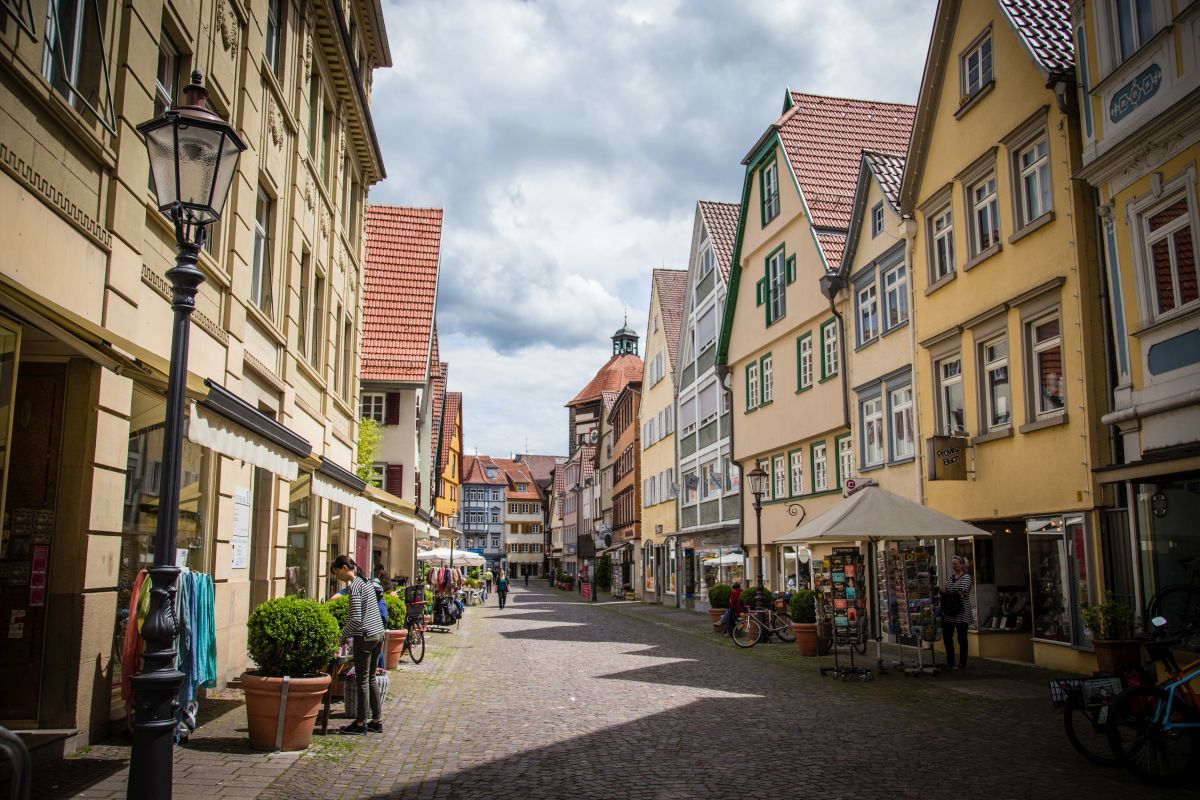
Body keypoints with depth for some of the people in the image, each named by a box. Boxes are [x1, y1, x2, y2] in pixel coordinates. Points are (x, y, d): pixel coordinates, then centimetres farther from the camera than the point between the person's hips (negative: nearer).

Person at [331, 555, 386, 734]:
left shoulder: (354, 586, -13)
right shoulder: (365, 582, 15)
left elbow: (356, 619, -18)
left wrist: (342, 635, -6)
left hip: (365, 637, -9)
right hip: (378, 633, 9)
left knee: (362, 680, 1)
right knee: (371, 678, 15)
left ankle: (360, 723, 10)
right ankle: (377, 721, 19)